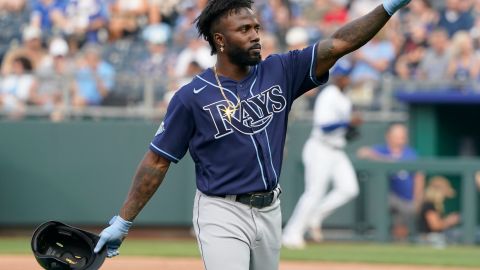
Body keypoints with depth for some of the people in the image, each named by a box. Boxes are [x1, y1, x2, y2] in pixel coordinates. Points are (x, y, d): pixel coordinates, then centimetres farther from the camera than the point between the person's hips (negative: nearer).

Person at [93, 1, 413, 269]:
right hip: (222, 214, -5)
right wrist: (123, 222, -6)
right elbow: (157, 161, -5)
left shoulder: (279, 73, 1)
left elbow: (339, 44, -5)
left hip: (270, 210, 5)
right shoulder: (192, 97, -9)